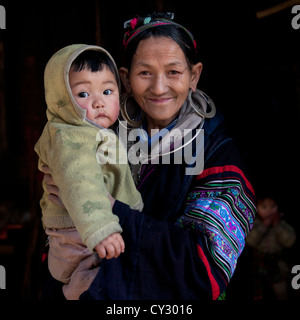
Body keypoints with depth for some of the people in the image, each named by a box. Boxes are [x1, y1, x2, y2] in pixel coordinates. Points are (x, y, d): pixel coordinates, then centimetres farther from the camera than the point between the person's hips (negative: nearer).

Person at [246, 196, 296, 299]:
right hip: (260, 263, 1)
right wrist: (264, 225, -24)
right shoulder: (257, 225, -7)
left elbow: (289, 241, -19)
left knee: (281, 293, 8)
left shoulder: (282, 224, -8)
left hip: (277, 264, -1)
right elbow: (251, 241, -21)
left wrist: (278, 225, -22)